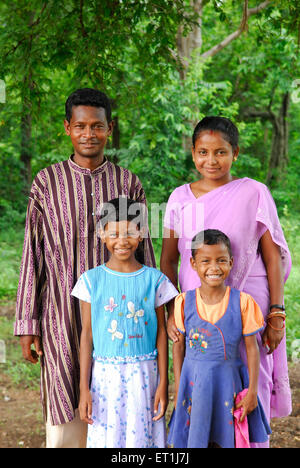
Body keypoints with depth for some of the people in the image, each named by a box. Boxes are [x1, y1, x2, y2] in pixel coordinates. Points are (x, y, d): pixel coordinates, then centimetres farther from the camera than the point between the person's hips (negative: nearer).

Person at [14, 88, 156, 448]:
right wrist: (27, 324, 0)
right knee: (64, 413, 2)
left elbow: (143, 253, 9)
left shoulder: (127, 183, 5)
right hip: (62, 314, -1)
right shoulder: (47, 182, 2)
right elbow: (32, 257, 2)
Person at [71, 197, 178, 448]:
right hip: (105, 373, 0)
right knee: (106, 436, 4)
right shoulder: (92, 280, -1)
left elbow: (161, 332, 3)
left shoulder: (154, 279, 0)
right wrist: (84, 388, -1)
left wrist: (163, 383, 0)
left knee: (142, 436, 4)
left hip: (143, 374, 0)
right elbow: (87, 334, 1)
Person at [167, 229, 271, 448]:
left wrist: (252, 391, -4)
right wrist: (178, 389, 2)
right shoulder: (184, 302, -3)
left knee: (227, 438, 6)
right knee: (194, 439, 7)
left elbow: (252, 348, -3)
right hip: (194, 384, 1)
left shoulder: (242, 302, -7)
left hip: (229, 383, -1)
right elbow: (179, 346, 3)